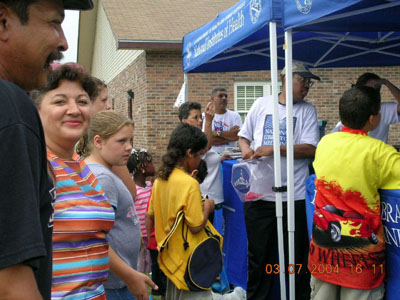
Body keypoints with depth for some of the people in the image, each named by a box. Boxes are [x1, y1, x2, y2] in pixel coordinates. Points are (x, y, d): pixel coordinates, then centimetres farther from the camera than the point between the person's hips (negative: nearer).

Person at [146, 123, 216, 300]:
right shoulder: (190, 183, -20)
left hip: (170, 256, 8)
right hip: (188, 259, -8)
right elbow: (196, 226, -18)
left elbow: (150, 217, 10)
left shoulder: (160, 179, 3)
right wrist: (207, 207, -4)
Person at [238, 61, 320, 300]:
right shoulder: (262, 104, 9)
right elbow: (244, 136, 18)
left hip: (294, 196, -1)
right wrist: (246, 150, -4)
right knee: (259, 257, 12)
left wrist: (274, 149, -15)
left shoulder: (307, 111, 4)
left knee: (297, 259, 7)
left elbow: (311, 149, -7)